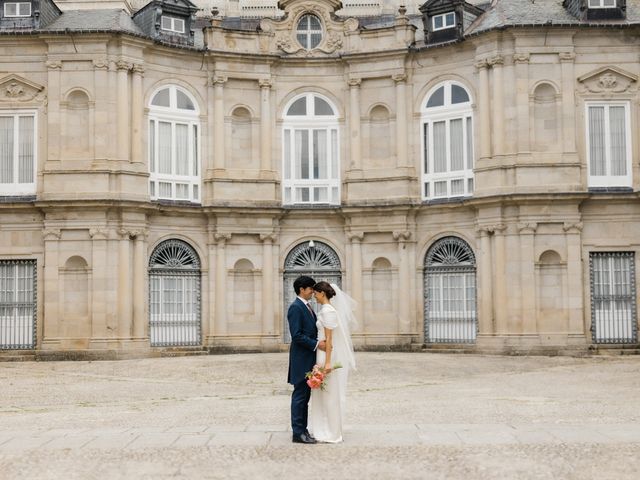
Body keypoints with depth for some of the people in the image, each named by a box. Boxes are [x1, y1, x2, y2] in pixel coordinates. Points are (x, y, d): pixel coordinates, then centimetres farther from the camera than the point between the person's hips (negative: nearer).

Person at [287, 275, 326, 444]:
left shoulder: (307, 307, 16)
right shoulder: (295, 307, -14)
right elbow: (297, 335, -21)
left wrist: (320, 342, 8)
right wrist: (316, 344, -22)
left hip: (309, 360, 10)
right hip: (301, 360, -10)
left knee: (305, 396, 12)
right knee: (299, 395, -5)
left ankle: (302, 430, 18)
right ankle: (298, 433, -1)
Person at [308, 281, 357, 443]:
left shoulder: (327, 311, -17)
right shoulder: (327, 309, 13)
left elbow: (329, 339, -20)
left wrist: (327, 362, -22)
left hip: (328, 356, -10)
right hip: (325, 355, 10)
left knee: (329, 394, -2)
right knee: (324, 393, 14)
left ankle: (331, 433, 6)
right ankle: (324, 429, 21)